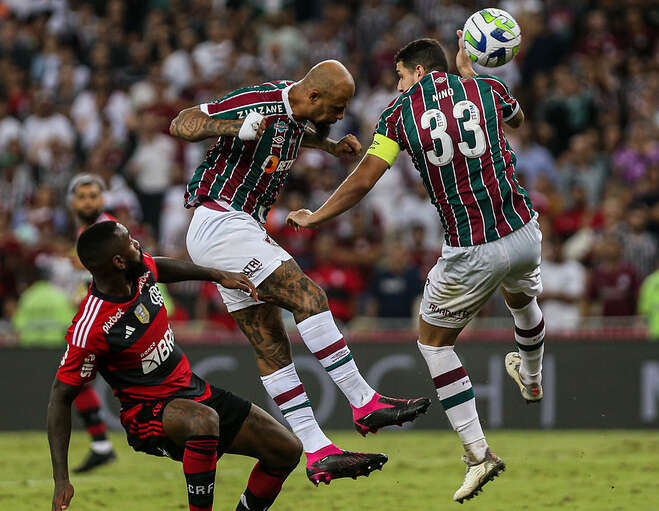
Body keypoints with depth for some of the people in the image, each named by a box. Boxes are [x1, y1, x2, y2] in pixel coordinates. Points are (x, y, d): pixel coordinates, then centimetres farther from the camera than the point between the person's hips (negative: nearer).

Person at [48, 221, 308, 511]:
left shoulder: (142, 271, -7)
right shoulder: (90, 330, -27)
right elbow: (61, 397, -20)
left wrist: (219, 276, 24)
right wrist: (61, 480, -24)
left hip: (191, 389, 8)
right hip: (146, 413, -8)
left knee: (287, 451, 2)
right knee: (204, 421, -41)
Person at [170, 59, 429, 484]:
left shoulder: (296, 113, 7)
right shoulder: (257, 102, -19)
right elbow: (181, 124, -18)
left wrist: (331, 146, 16)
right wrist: (235, 126, -34)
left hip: (245, 227, 10)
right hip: (220, 223, -10)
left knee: (272, 346, 3)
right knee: (309, 298, -17)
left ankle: (318, 454, -2)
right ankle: (366, 404, -12)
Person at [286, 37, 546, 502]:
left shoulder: (400, 112, -2)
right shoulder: (487, 89, 3)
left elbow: (362, 182, -3)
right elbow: (517, 118, 27)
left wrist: (314, 218, 11)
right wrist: (469, 73, 30)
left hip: (471, 252, -3)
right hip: (524, 234, 4)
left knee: (434, 340, 16)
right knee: (523, 299, 37)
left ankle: (478, 451, 7)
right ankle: (531, 379, 66)